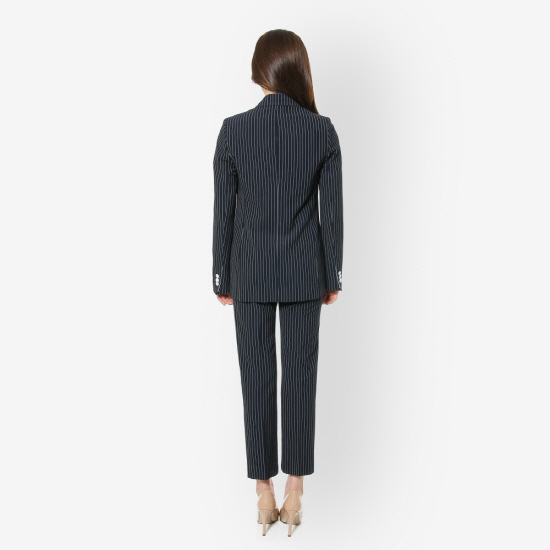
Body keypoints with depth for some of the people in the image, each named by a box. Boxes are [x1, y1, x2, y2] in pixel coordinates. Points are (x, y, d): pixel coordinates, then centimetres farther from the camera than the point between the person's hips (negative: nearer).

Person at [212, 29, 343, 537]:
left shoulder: (233, 130, -8)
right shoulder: (323, 131, -6)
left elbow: (224, 212, -5)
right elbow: (332, 211, -3)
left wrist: (222, 278, 6)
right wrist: (332, 277, 7)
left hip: (250, 273, 0)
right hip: (305, 273, 1)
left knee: (257, 380, 8)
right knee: (300, 379, 8)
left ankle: (265, 496, 17)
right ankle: (294, 496, 16)